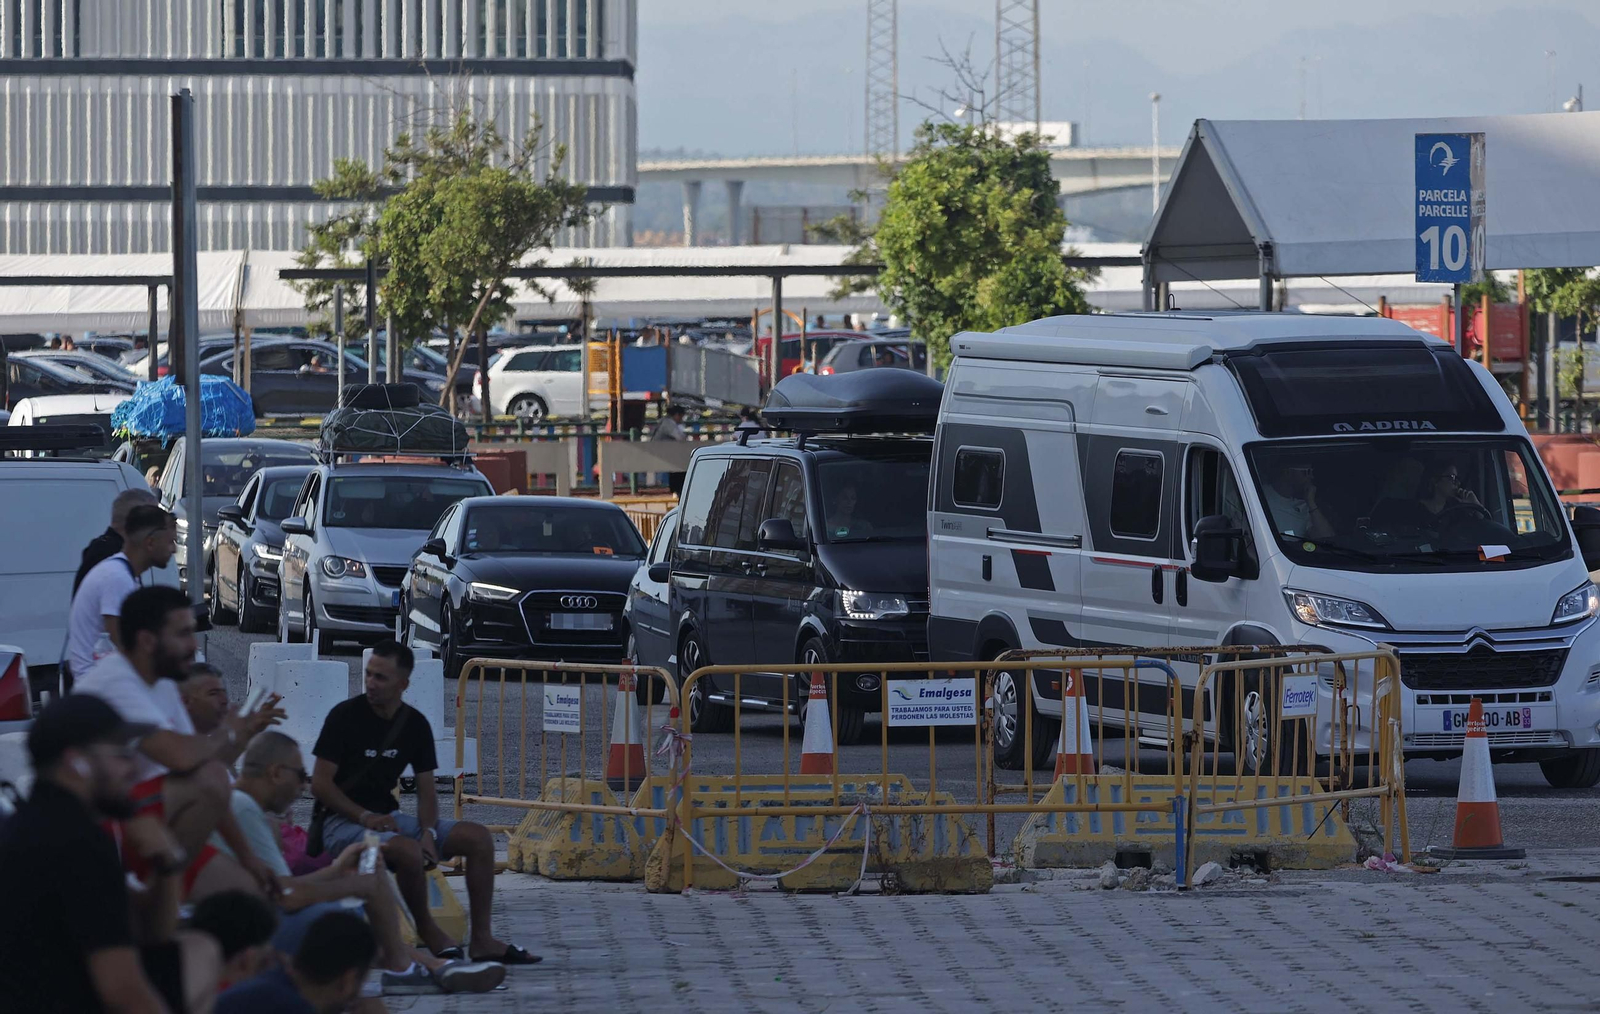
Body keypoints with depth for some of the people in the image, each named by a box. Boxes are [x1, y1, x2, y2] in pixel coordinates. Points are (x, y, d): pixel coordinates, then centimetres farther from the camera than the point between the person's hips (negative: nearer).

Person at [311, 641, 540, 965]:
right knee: (408, 851, -37)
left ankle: (481, 940, -8)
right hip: (343, 822, -6)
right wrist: (366, 817, -22)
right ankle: (426, 929, -10)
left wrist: (428, 833, -13)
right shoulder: (345, 716, -10)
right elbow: (320, 783, -12)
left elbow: (426, 789, 7)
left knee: (478, 837, -9)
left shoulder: (415, 724, 6)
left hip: (388, 816, 6)